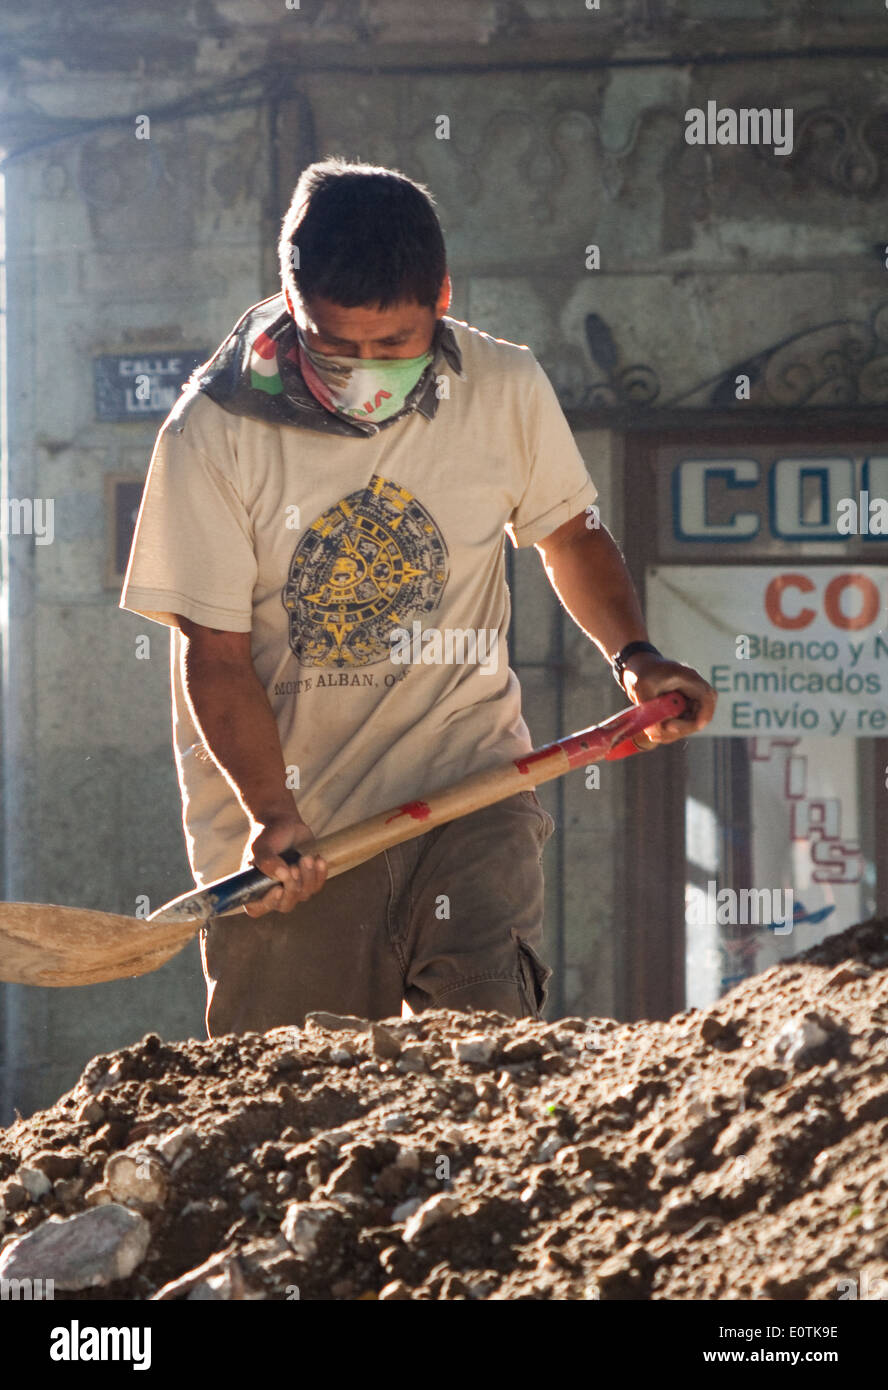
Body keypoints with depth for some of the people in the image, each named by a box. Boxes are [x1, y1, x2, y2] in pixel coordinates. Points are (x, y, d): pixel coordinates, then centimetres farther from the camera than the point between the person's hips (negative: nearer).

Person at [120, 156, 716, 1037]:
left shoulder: (506, 391, -3)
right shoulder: (213, 434, -11)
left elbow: (569, 533, 16)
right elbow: (215, 650, -9)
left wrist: (633, 655, -1)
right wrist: (273, 818, -22)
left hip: (467, 779, 1)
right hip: (287, 834, -1)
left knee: (487, 1021, -21)